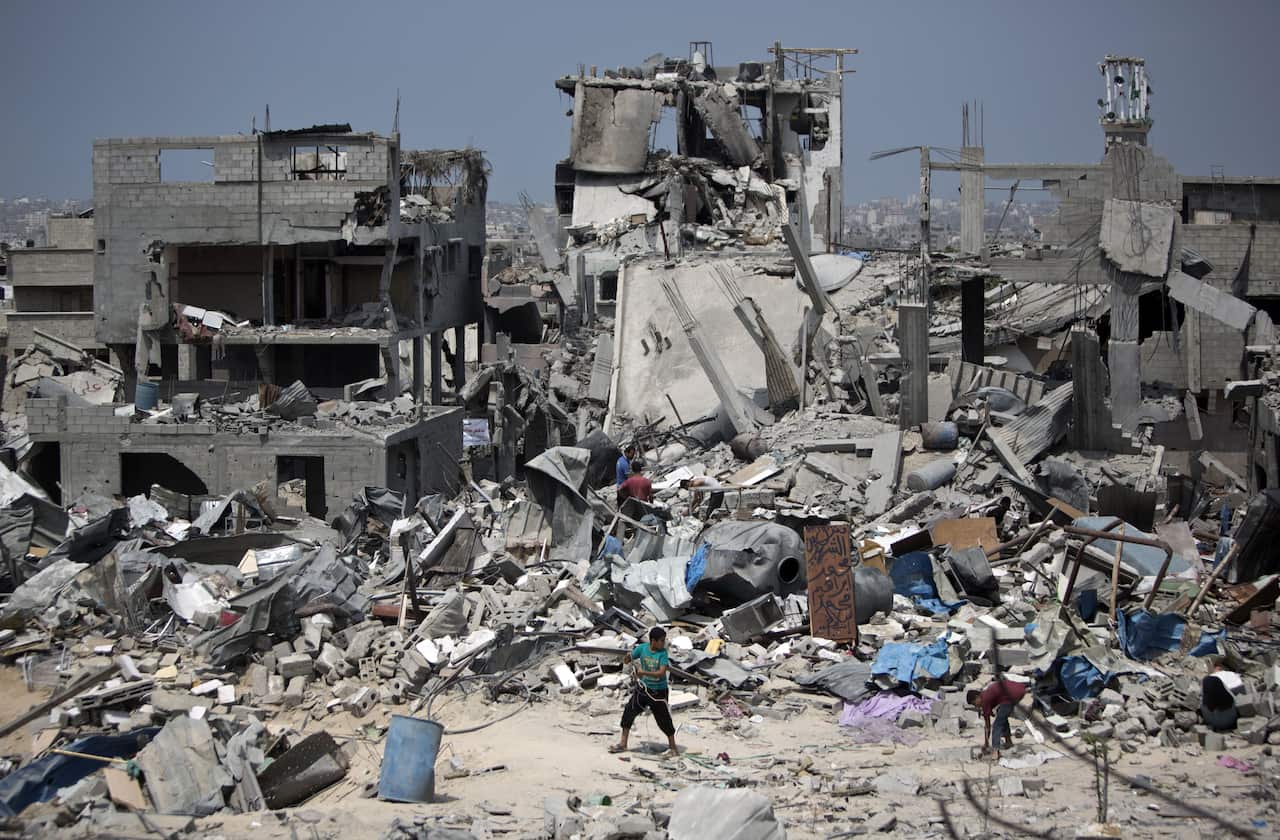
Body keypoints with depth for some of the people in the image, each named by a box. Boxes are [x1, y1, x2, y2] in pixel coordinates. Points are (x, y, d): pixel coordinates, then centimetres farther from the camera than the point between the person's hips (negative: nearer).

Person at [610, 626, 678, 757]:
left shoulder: (663, 653, -17)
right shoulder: (642, 648, -7)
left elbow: (661, 672, -28)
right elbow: (627, 660, 3)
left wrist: (643, 672, -33)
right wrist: (629, 656, -20)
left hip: (658, 692, -4)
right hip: (642, 688, 4)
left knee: (664, 720, 1)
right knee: (629, 711, 5)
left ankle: (673, 748, 18)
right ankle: (623, 744, 20)